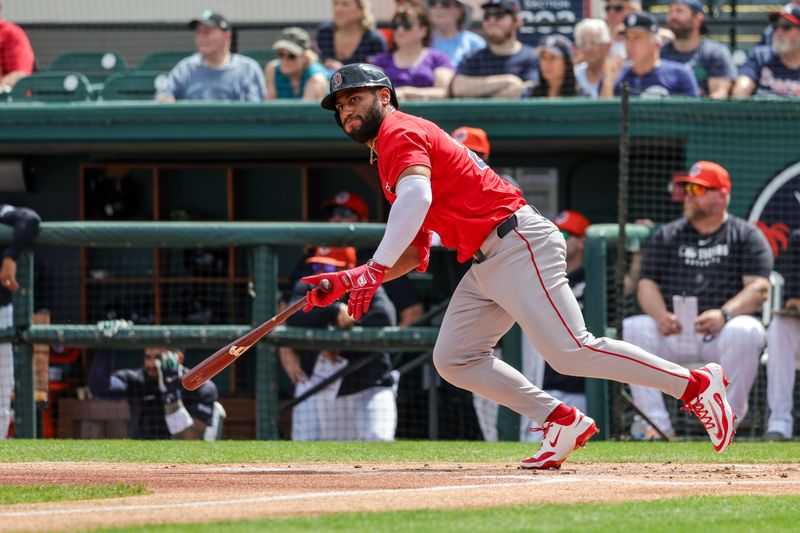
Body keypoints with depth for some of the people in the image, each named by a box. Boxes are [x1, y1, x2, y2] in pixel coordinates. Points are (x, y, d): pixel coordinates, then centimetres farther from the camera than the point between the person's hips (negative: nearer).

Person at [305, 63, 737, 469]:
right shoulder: (386, 157, 24)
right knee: (453, 359, 6)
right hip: (484, 264, 10)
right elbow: (414, 255, 24)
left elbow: (416, 198, -29)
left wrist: (375, 269, -35)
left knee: (570, 351, -16)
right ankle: (561, 422, 6)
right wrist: (348, 280, 12)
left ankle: (696, 385, -11)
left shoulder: (400, 134, -7)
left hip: (518, 246, -10)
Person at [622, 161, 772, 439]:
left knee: (745, 332, -37)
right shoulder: (666, 236, 16)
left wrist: (724, 314, -25)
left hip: (722, 331, -3)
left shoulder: (747, 236, 6)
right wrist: (660, 315, -14)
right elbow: (647, 284, 9)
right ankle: (657, 425, -25)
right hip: (674, 331, 3)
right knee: (631, 329, -23)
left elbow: (759, 288, -6)